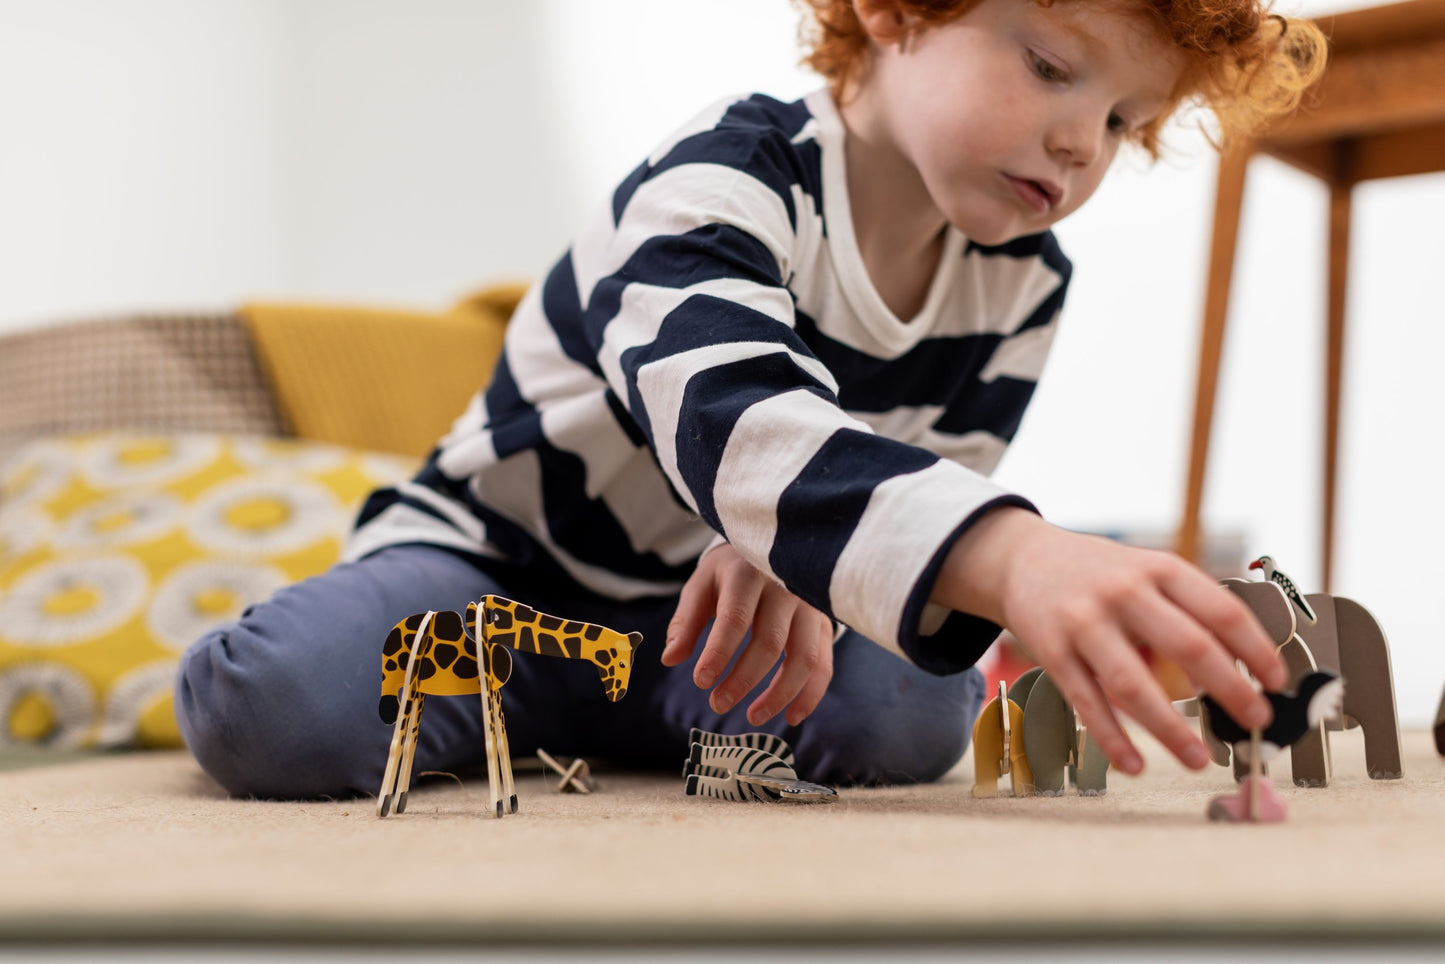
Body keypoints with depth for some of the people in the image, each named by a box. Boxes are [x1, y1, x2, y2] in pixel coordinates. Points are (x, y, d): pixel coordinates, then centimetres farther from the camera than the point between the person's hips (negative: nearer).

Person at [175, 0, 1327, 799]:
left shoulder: (1024, 284, -6)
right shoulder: (728, 178, -28)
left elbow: (934, 495, -5)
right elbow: (727, 419, -49)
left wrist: (791, 561, -31)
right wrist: (1013, 557, -67)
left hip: (692, 614, 5)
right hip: (495, 561, -4)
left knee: (909, 716, -26)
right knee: (276, 710, -31)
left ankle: (578, 715, 0)